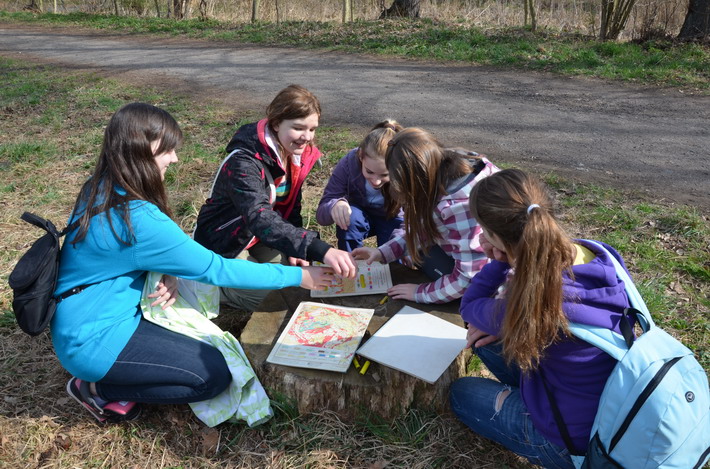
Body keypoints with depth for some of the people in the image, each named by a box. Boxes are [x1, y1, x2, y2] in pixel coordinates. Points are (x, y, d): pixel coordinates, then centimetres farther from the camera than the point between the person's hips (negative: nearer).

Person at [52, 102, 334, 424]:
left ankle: (101, 380, 12)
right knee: (215, 375, -8)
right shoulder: (137, 219, -29)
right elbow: (215, 269, -22)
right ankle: (97, 389, 1)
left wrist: (168, 276, -11)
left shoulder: (101, 192, -1)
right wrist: (297, 276, -14)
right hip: (94, 341, -9)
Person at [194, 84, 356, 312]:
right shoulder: (244, 163, -32)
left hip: (258, 240, 8)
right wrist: (321, 250, -59)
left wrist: (294, 247, -12)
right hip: (223, 247, -7)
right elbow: (260, 219, -47)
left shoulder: (299, 154, -8)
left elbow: (291, 206, 4)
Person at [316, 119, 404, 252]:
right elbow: (321, 215, -30)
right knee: (349, 217, -33)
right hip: (360, 215, 1)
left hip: (392, 220, 0)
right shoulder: (349, 163, -30)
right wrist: (335, 205, -55)